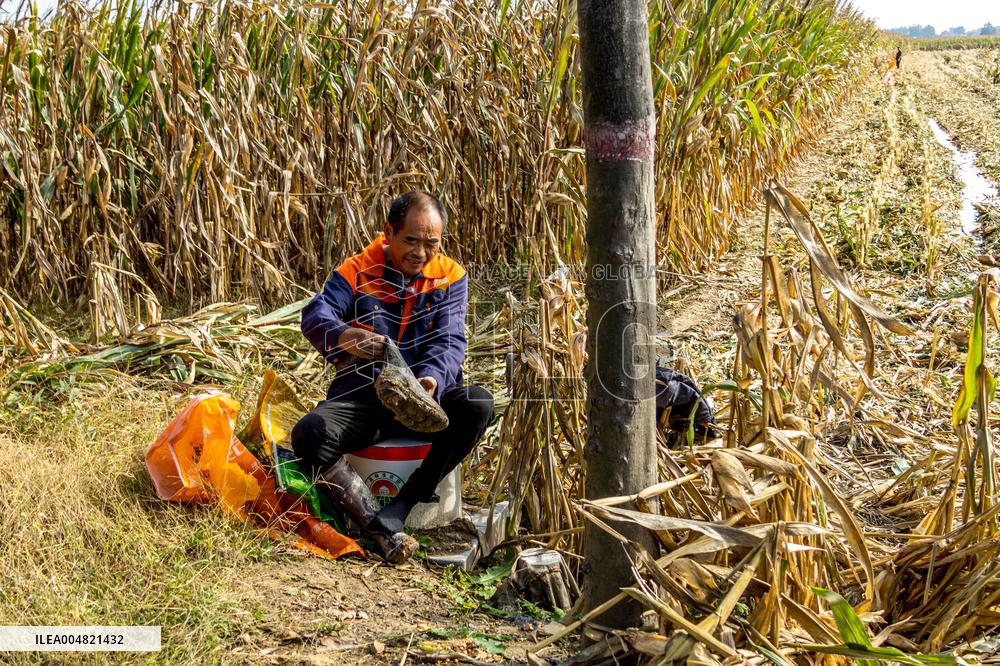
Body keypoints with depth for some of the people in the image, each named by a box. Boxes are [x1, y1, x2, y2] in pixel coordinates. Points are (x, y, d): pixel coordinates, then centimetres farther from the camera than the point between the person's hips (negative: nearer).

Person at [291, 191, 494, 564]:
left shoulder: (450, 277, 4)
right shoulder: (357, 271, 2)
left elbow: (449, 341, -7)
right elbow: (315, 315, -13)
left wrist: (432, 379, -31)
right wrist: (343, 336, -39)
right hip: (360, 397, 0)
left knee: (479, 404, -31)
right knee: (308, 435, -30)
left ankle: (392, 518, -28)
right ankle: (384, 531, -31)